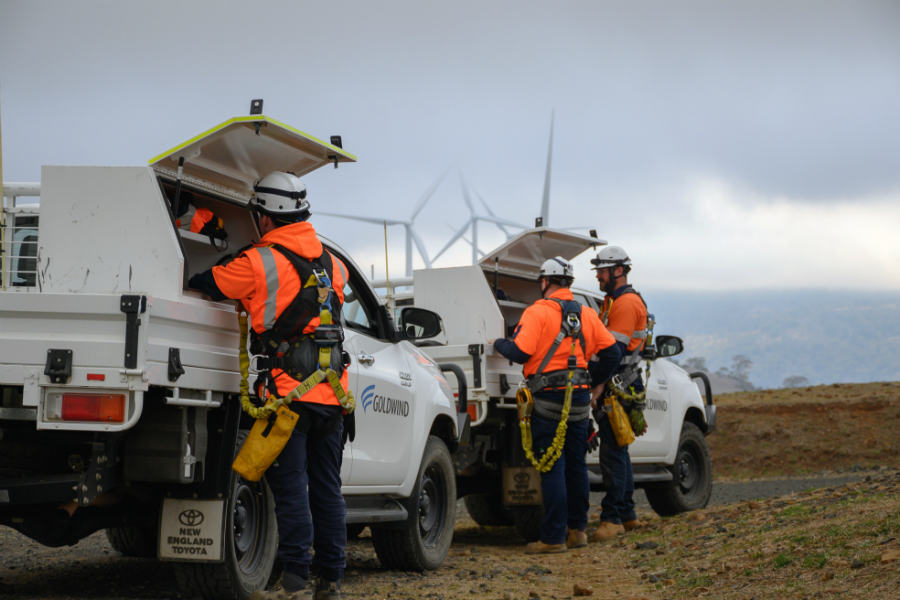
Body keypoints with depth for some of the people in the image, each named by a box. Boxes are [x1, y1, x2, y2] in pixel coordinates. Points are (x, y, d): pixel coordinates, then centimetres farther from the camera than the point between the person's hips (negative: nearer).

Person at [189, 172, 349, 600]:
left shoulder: (259, 262, -6)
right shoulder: (330, 262, 14)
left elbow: (204, 285, 4)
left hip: (288, 389, -6)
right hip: (331, 391, 6)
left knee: (290, 487, -5)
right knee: (326, 487, 10)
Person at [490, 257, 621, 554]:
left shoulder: (538, 312, -9)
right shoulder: (587, 315, 11)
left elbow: (520, 352, -16)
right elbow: (611, 351, 9)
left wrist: (498, 343, 4)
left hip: (549, 398, -6)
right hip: (580, 397, 6)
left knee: (552, 468, -4)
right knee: (576, 465, 15)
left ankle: (554, 537, -4)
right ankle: (578, 529, 22)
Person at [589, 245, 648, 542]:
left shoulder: (627, 303, -14)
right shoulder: (612, 301, 20)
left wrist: (598, 389, -24)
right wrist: (598, 386, 20)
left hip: (618, 389, -11)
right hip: (613, 389, 11)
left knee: (613, 454, -12)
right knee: (617, 451, 14)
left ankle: (612, 518, -12)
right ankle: (627, 515, 20)